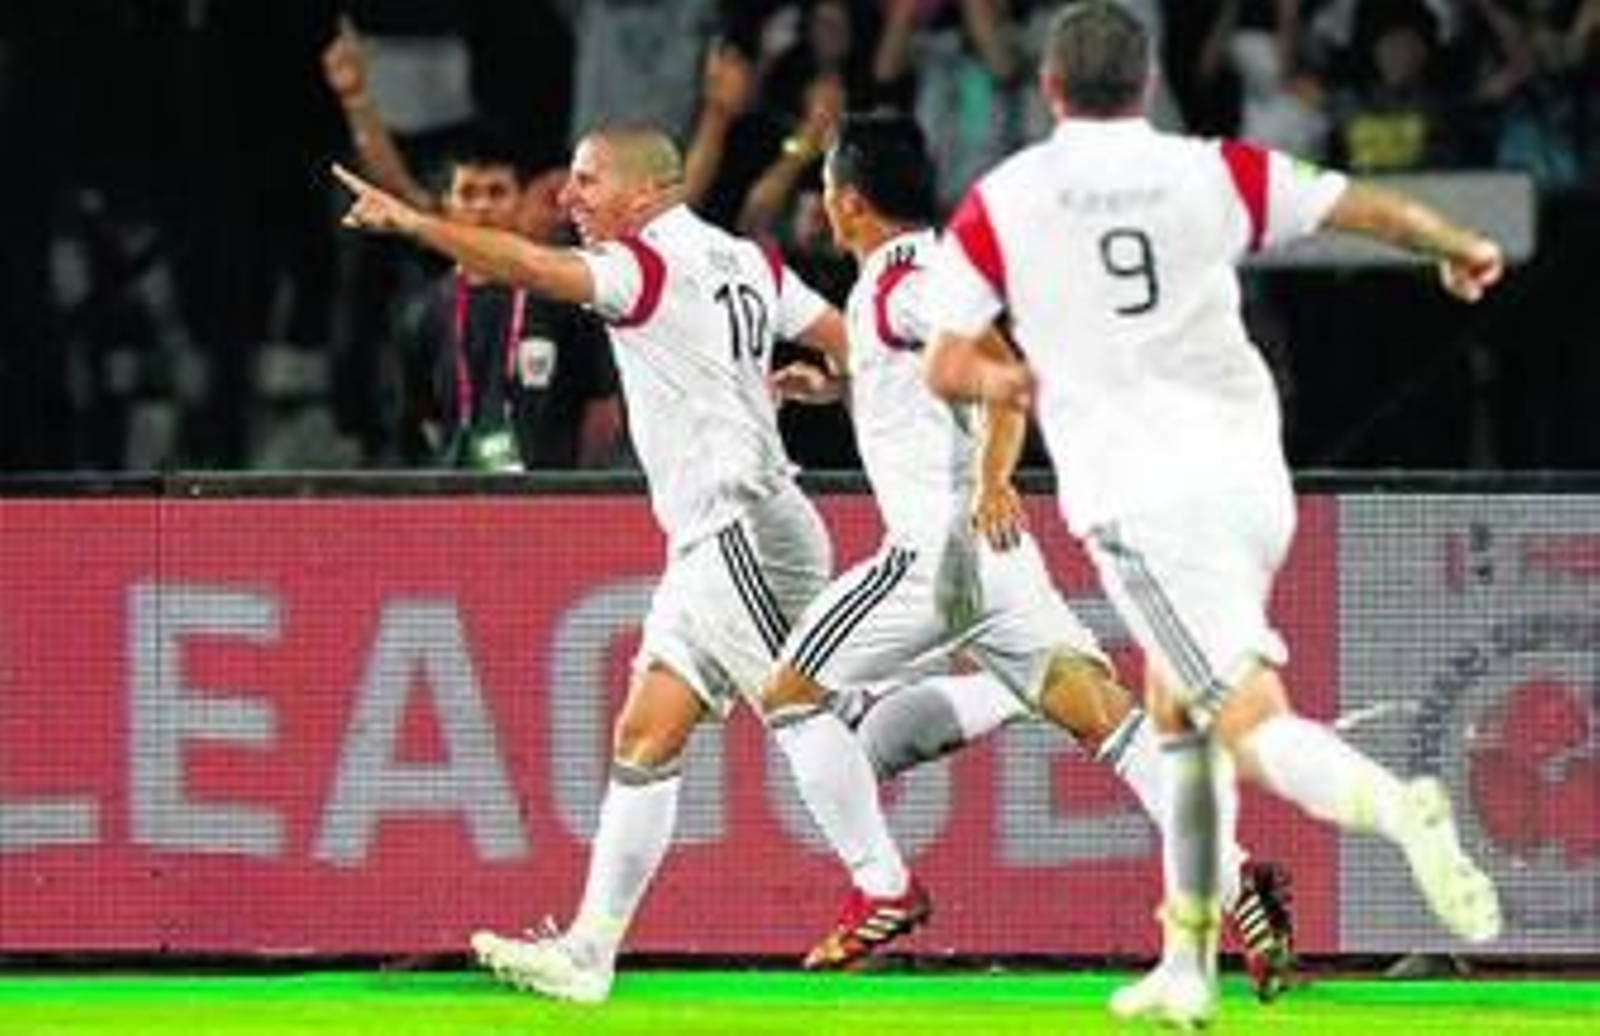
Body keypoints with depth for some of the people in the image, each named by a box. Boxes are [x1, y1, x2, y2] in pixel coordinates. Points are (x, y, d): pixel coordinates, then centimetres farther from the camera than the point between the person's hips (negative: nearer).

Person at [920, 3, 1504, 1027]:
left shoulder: (1002, 201, 2)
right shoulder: (1215, 174, 6)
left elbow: (947, 367, 2)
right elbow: (1377, 209, 13)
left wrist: (1021, 382, 24)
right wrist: (1463, 250, 34)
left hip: (1135, 493, -4)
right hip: (1250, 475, 4)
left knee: (1255, 728, -11)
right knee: (1177, 708, 23)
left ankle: (1396, 806, -43)